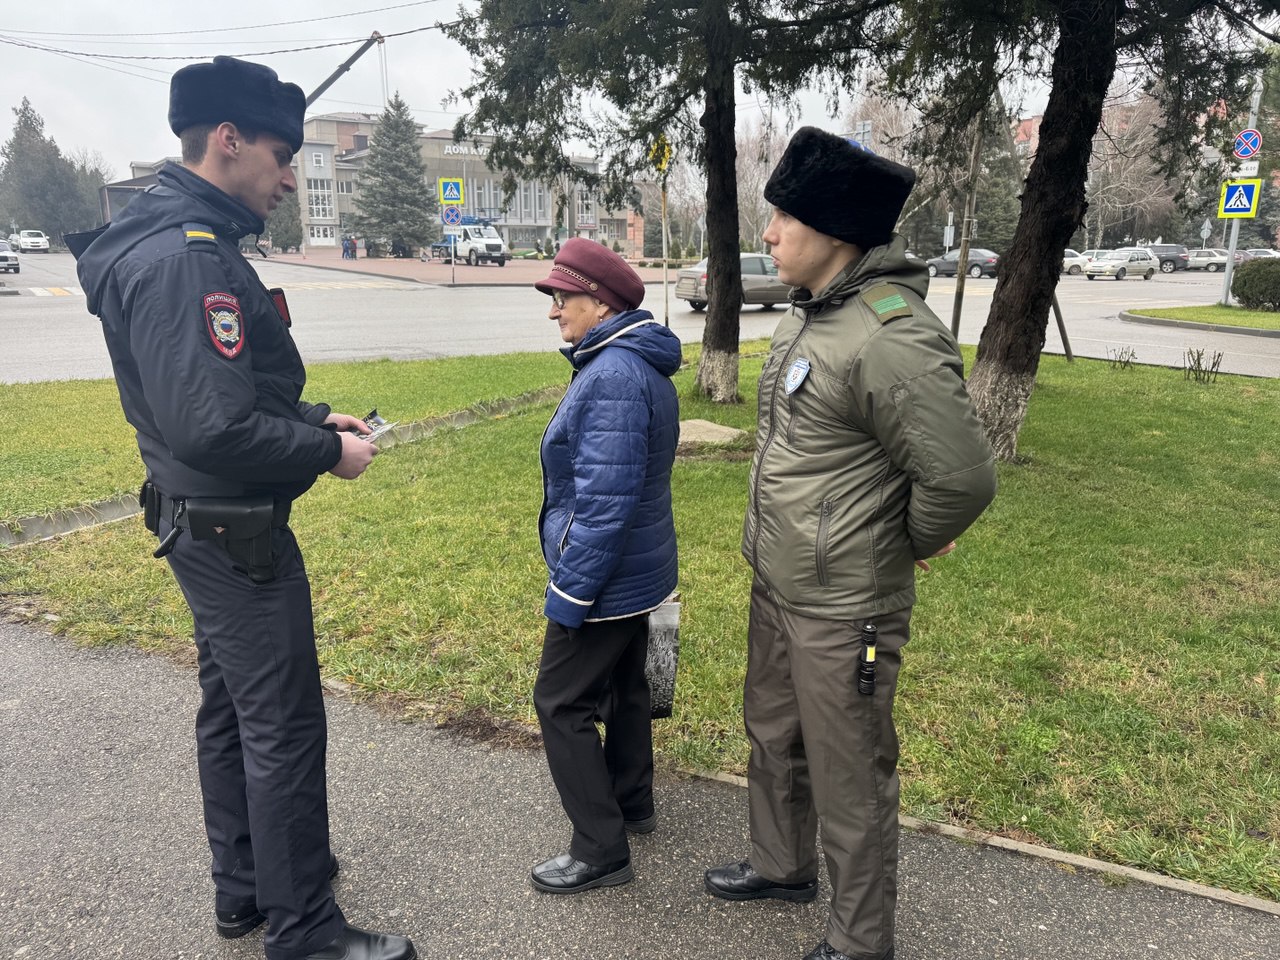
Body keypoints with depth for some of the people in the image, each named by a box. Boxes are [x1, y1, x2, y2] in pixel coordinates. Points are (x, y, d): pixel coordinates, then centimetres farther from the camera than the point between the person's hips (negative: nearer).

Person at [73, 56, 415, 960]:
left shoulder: (180, 242, 11)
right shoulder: (189, 258, -22)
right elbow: (214, 428, -29)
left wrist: (313, 415, 8)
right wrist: (329, 452, -16)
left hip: (209, 528, 11)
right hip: (237, 533, -11)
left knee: (231, 710, 20)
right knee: (284, 728, 0)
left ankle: (243, 887, 38)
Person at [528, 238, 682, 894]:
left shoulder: (612, 377, -24)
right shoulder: (644, 368, 9)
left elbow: (604, 501, -28)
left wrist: (569, 592, -21)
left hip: (602, 578, -10)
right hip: (639, 571, 10)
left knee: (562, 705, 2)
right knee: (624, 686, 23)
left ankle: (601, 851, 13)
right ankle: (632, 803, 41)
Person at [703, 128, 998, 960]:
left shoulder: (893, 337, -26)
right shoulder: (811, 312, 4)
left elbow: (962, 478, -26)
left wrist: (906, 543, -8)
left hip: (841, 610, -9)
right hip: (775, 586, 10)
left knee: (851, 781, 10)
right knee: (774, 737, 27)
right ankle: (783, 865, 52)